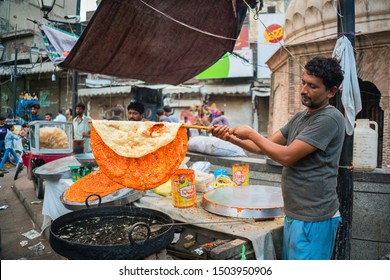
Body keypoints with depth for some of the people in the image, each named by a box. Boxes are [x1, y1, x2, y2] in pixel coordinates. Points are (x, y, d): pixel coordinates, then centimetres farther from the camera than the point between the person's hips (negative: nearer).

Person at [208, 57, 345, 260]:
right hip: (294, 214, 8)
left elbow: (286, 156, -20)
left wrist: (251, 133, -10)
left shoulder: (329, 119, -16)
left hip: (313, 220, -8)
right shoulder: (300, 118, 13)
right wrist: (231, 137, -1)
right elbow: (265, 147, 12)